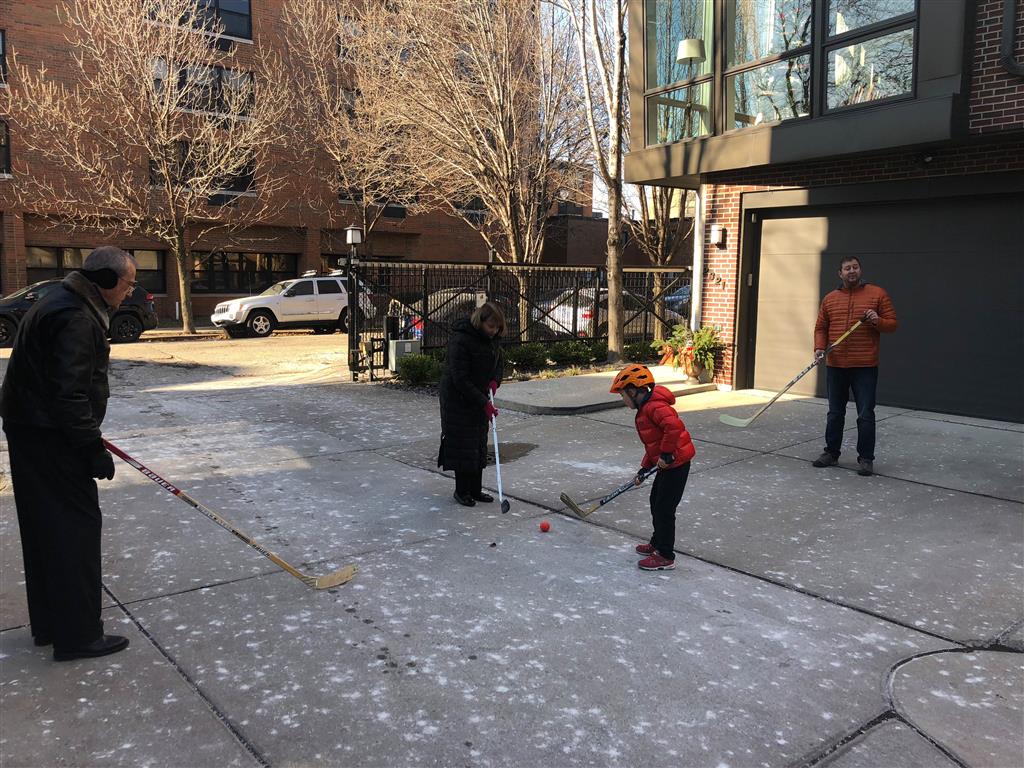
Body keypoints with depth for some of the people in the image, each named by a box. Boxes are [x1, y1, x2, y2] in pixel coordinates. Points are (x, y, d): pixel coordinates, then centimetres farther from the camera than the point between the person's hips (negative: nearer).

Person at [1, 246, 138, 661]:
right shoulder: (76, 319, -20)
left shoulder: (64, 303, 16)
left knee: (46, 528, 16)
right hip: (51, 439, -11)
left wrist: (87, 436, 28)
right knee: (76, 526, -4)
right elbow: (70, 394, -25)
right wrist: (93, 448, -21)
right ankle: (79, 634, 4)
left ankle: (50, 623, 27)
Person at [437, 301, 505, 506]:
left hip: (480, 398, 8)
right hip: (458, 399, -8)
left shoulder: (492, 339, 1)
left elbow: (498, 362, 16)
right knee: (463, 445, -3)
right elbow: (460, 379, -26)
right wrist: (484, 403, -27)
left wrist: (495, 381, -7)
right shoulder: (460, 340, -24)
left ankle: (475, 490, 20)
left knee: (479, 445, 10)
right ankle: (461, 491, 11)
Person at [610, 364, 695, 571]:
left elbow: (674, 426, -38)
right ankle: (657, 543, 39)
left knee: (664, 509, -3)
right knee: (656, 502, 22)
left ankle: (666, 556, 9)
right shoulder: (645, 408, 13)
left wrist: (666, 454, -29)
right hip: (666, 464, 11)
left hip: (675, 463, -11)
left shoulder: (654, 407, -21)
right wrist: (644, 468, 17)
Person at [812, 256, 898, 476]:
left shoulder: (878, 294, 2)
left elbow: (892, 324, 3)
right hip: (835, 366, 3)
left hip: (865, 367, -3)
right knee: (835, 413, 13)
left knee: (865, 415, -2)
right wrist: (820, 347, -5)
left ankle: (866, 458, 7)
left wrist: (878, 321, -17)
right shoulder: (830, 299, 10)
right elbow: (821, 328, 11)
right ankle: (831, 453, 23)